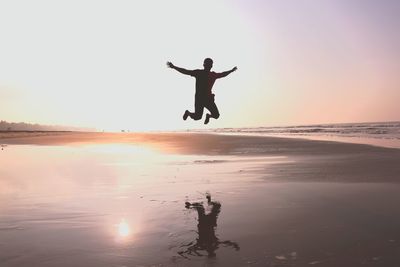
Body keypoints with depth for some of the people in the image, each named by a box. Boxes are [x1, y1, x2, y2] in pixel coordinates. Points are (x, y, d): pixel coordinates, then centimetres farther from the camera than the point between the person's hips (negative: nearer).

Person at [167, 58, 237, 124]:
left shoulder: (213, 75, 8)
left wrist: (231, 70, 36)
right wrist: (174, 67, -9)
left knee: (216, 115, -4)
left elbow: (223, 74, 27)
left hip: (209, 99, 4)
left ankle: (208, 116, 33)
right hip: (199, 98, -4)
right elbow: (185, 71, -4)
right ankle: (188, 113, 28)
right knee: (197, 117, -7)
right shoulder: (198, 73, -3)